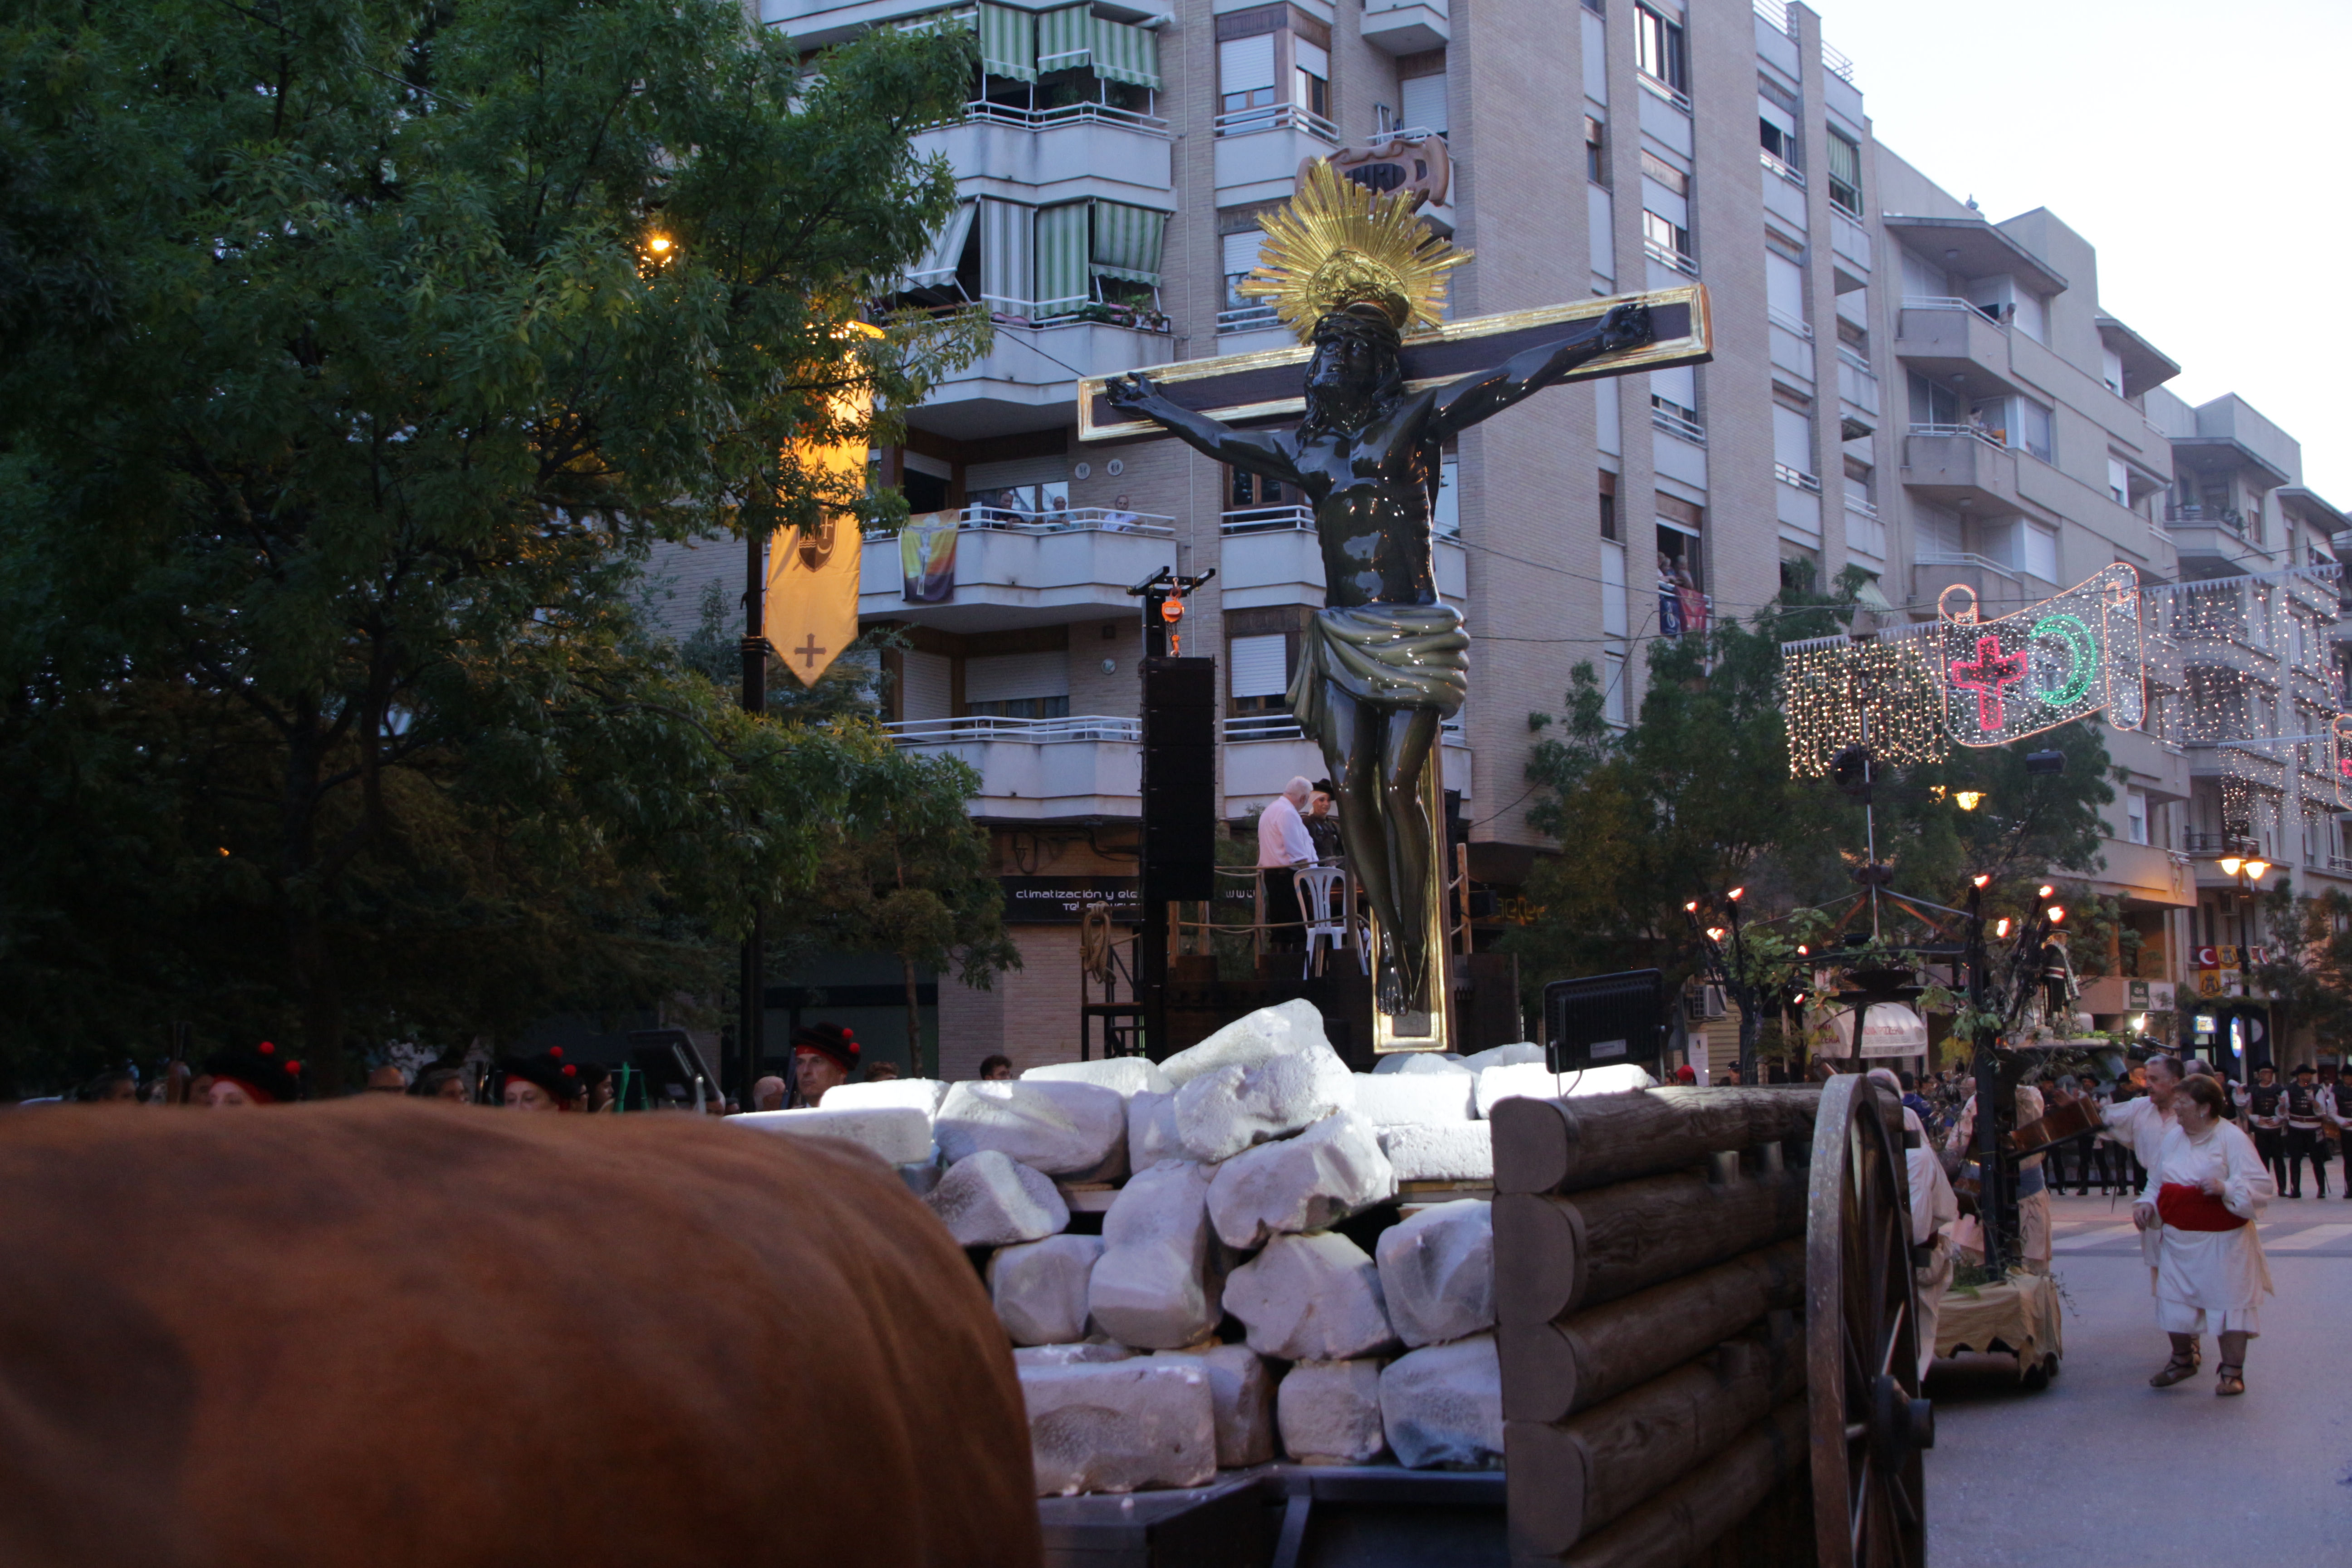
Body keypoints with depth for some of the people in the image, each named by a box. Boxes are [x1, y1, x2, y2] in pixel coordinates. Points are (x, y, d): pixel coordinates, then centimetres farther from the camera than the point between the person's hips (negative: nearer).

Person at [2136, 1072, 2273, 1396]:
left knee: (2229, 1301, 0)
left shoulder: (2232, 1139, -11)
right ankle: (2182, 1360, 29)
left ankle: (2232, 1372, 11)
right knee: (2173, 1298, 9)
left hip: (2222, 1241, -6)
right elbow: (2157, 1182, 18)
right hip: (2177, 1238, 6)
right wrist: (2146, 1204, 0)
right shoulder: (2172, 1137, 8)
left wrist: (2226, 1189, -30)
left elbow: (2263, 1187, -15)